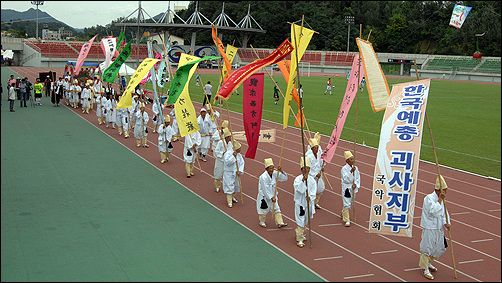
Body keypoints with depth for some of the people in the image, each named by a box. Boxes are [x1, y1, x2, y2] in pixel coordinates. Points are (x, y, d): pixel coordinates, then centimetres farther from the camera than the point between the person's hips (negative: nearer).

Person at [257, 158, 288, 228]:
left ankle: (280, 223, 6)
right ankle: (262, 222, 30)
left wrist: (281, 171, -19)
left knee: (276, 208, 4)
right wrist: (271, 197, -19)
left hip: (273, 195, 6)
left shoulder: (275, 173, -7)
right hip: (264, 196, -5)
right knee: (264, 209, 9)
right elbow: (265, 189, -22)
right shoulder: (263, 177, -24)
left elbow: (284, 178, -3)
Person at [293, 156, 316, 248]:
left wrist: (310, 197, -25)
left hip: (309, 202, 5)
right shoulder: (298, 179, -12)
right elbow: (300, 190, -25)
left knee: (306, 220, 18)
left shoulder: (312, 180, -1)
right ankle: (299, 240, 5)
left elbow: (313, 191, -6)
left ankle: (299, 234, 40)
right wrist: (303, 181, -35)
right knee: (300, 221, -4)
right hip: (300, 203, -5)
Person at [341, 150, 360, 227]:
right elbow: (346, 179, -22)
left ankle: (343, 213, 45)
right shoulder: (344, 169, -14)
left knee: (351, 203, 18)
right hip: (346, 188, -6)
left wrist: (356, 184, -9)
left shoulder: (355, 168, 2)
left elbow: (358, 178, 7)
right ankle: (347, 220, 0)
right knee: (346, 204, -8)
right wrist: (351, 171, -30)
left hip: (353, 188, 6)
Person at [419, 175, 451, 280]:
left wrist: (446, 223, -5)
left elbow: (444, 213, 11)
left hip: (439, 228, 9)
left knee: (439, 248, 17)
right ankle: (425, 270, 11)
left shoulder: (440, 199, 9)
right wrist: (440, 199, -27)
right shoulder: (429, 198, -18)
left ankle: (428, 263, 39)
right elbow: (434, 211, -29)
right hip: (429, 228, -9)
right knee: (427, 248, -2)